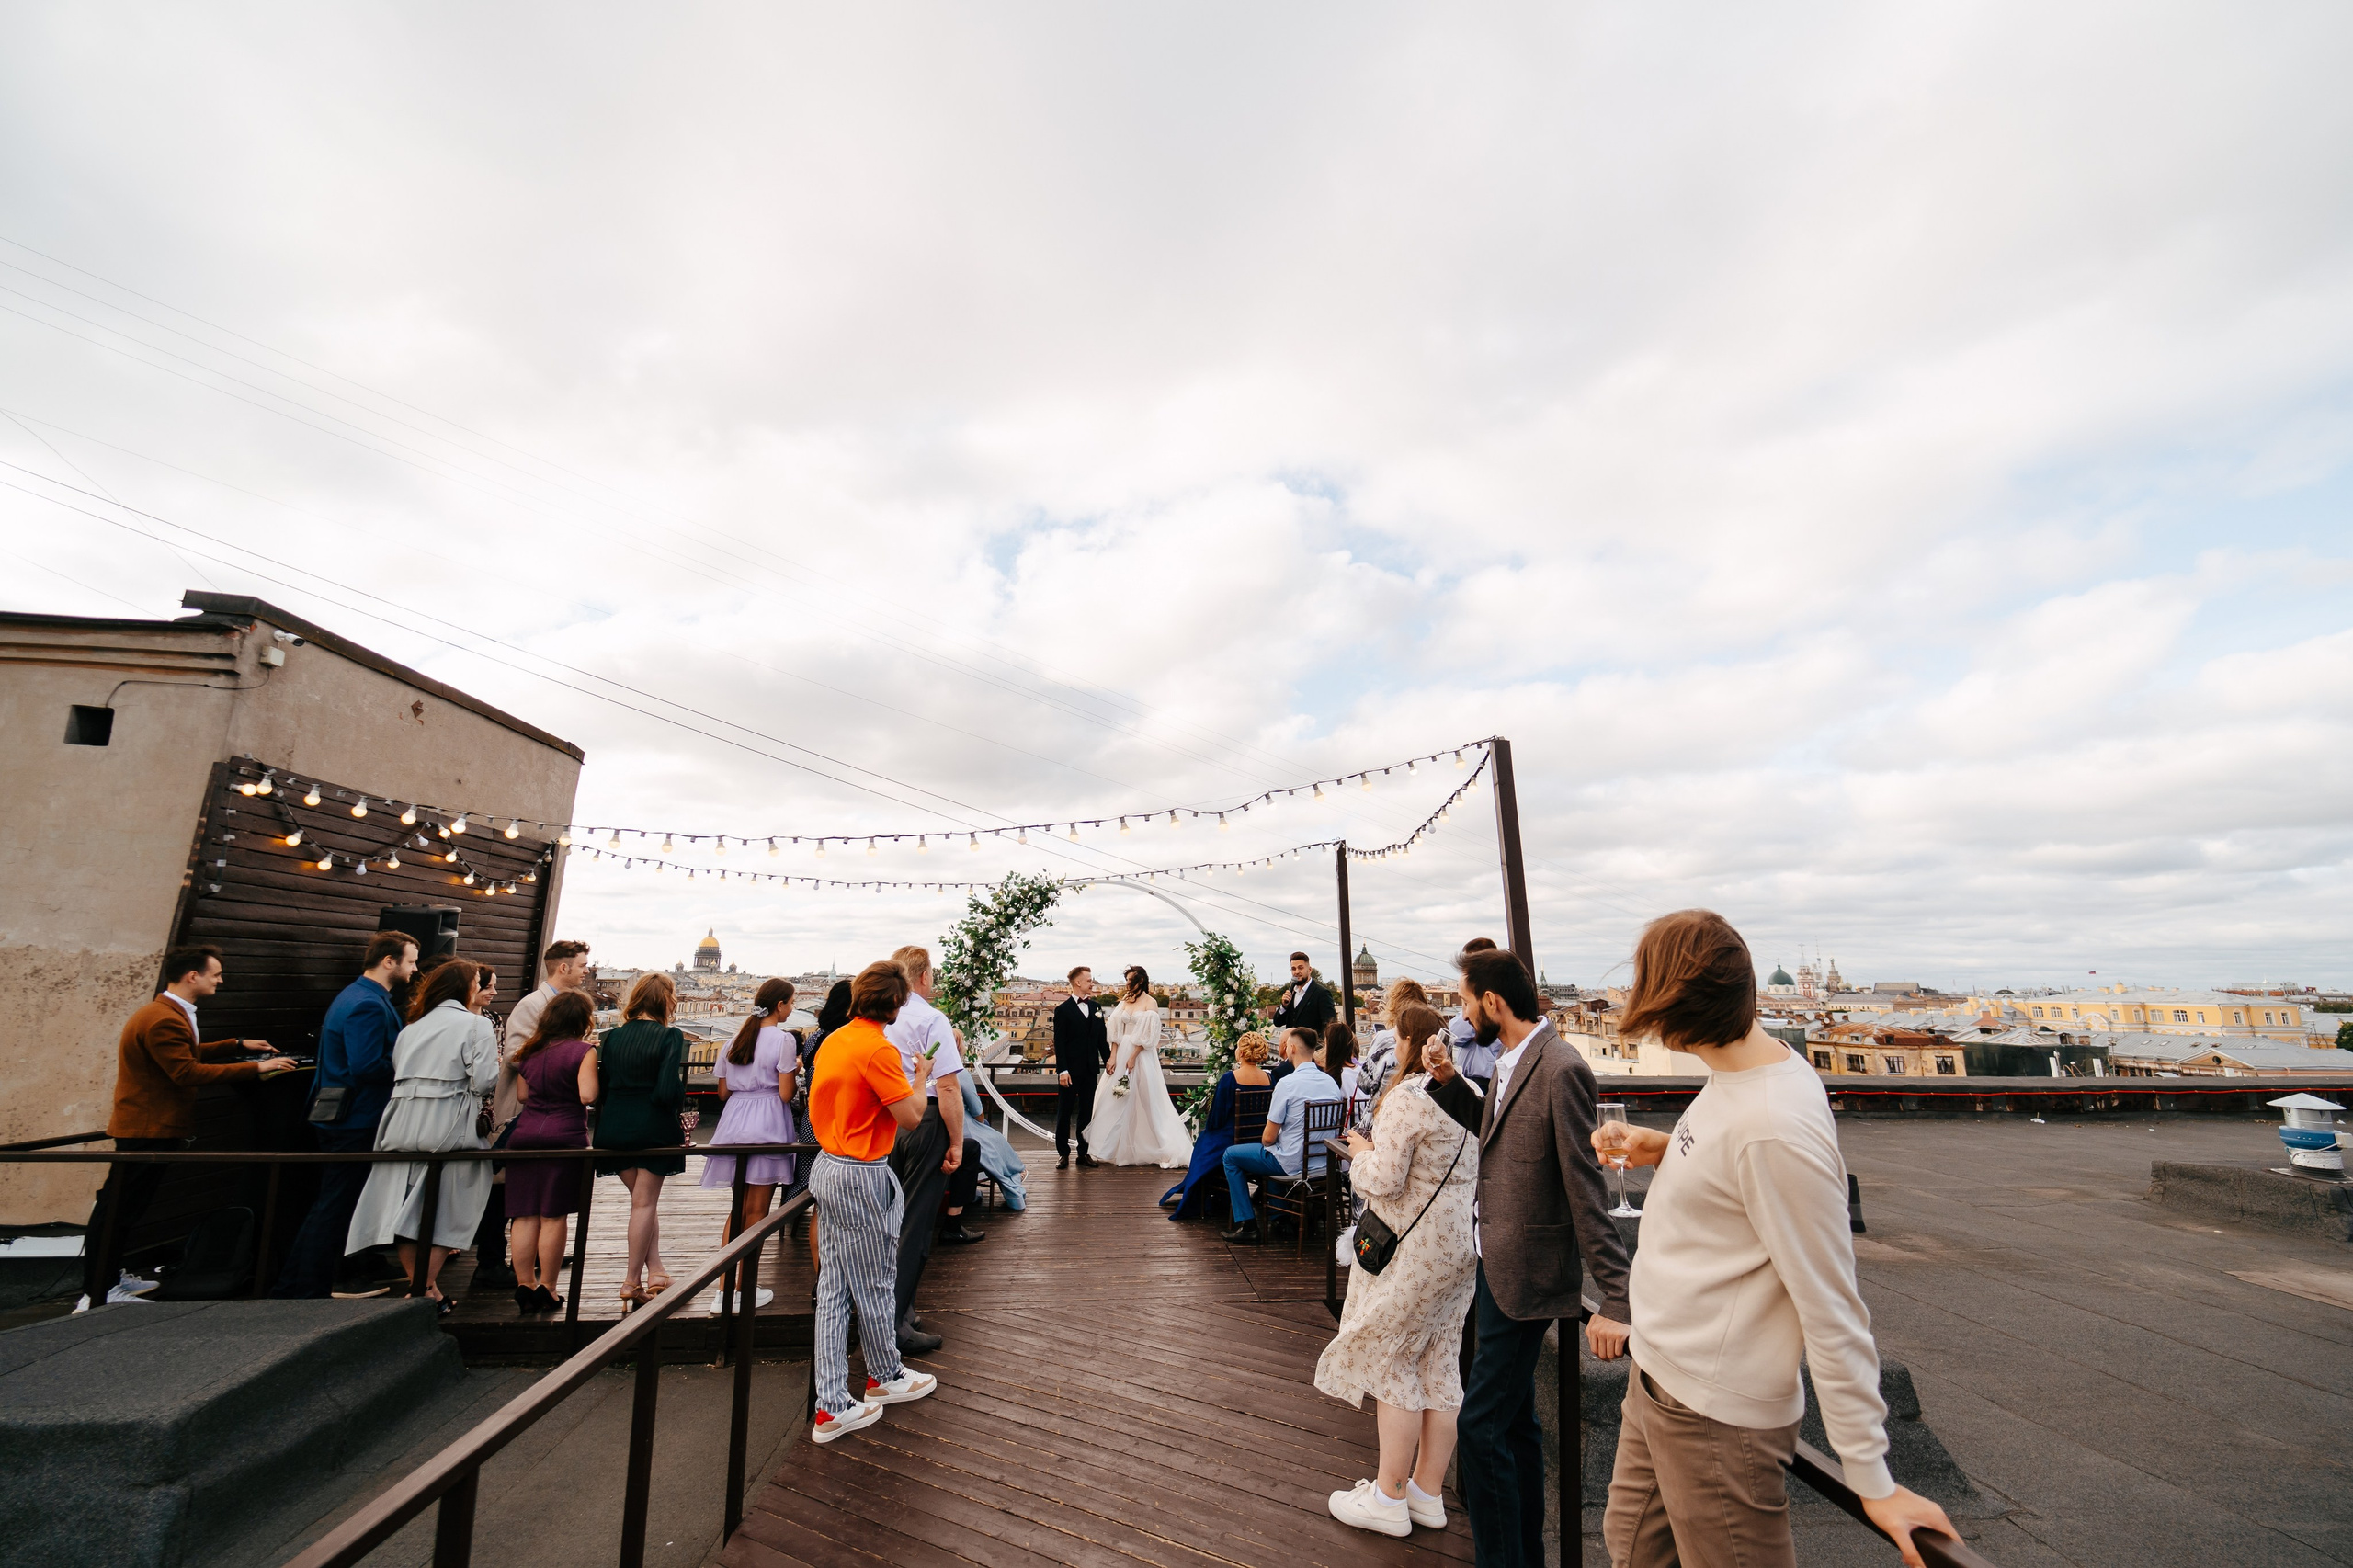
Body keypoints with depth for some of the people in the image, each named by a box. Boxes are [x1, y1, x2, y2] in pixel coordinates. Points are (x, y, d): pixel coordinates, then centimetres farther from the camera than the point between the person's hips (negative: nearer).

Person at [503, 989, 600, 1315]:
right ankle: (546, 1289, 10)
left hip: (524, 1135, 6)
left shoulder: (531, 1050, 11)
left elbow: (522, 1094, 18)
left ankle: (525, 1285, 15)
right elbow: (587, 1096, -17)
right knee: (552, 1216, 3)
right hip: (564, 1137, -5)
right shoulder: (583, 1051, -10)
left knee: (524, 1215, 9)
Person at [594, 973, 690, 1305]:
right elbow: (668, 1091, -20)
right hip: (654, 1128, -5)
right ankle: (632, 1280, 14)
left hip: (616, 1128, 5)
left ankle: (654, 1271, 19)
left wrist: (607, 1122, 19)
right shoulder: (670, 1036, -12)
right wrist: (681, 1104, 1)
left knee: (643, 1199, 18)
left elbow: (602, 1086, 6)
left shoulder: (612, 1037, 3)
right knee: (645, 1202, 8)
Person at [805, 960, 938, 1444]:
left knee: (833, 1287, 13)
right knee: (875, 1284, 12)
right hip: (862, 1177, -9)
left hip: (827, 1167, 9)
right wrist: (921, 1076, -2)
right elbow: (911, 1116, -20)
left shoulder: (834, 1040, 5)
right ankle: (885, 1377, 33)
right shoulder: (878, 1048, -22)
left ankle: (831, 1407, 20)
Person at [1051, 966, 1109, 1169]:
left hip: (1090, 1069, 5)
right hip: (1070, 1070, -5)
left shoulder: (1096, 1007, 8)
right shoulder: (1063, 1010, -7)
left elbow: (1102, 1037, 11)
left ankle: (1084, 1152, 19)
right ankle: (1063, 1153, 15)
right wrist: (1062, 1070, -16)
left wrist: (1109, 1060, 6)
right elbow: (1059, 1043, -10)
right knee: (1065, 1112, 6)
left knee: (1087, 1112, 11)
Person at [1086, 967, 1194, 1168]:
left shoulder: (1150, 1003, -5)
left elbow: (1147, 1035, -11)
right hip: (1121, 1054, 6)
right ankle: (1110, 1151, 17)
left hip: (1141, 1056, -6)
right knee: (1115, 1103, 7)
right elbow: (1116, 1031, 5)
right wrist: (1113, 1057, -3)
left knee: (1145, 1102, -2)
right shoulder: (1125, 1000, 10)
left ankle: (1169, 1151, 8)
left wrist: (1132, 1058, -15)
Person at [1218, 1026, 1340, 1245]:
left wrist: (1266, 1139, 9)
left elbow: (1268, 1138, -16)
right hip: (1324, 1162, 7)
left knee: (1231, 1156, 12)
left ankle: (1247, 1226, 10)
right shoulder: (1331, 1081, 0)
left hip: (1294, 1164, -7)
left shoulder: (1287, 1083, -20)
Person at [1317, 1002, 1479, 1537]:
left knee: (1391, 1362, 6)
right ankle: (1427, 1493, 29)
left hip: (1415, 1250, -8)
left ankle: (1388, 1499, 17)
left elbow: (1384, 1179, -23)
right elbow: (1452, 1166, 12)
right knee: (1440, 1366, 16)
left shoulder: (1407, 1097, -21)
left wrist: (1360, 1151, -3)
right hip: (1461, 1246, 8)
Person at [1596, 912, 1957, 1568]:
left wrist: (1874, 1481, -16)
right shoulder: (1734, 1074, -1)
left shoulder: (1777, 1129, -29)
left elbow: (1832, 1315, -23)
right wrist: (1666, 1151, 0)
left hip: (1715, 1418, -9)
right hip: (1656, 1378, 9)